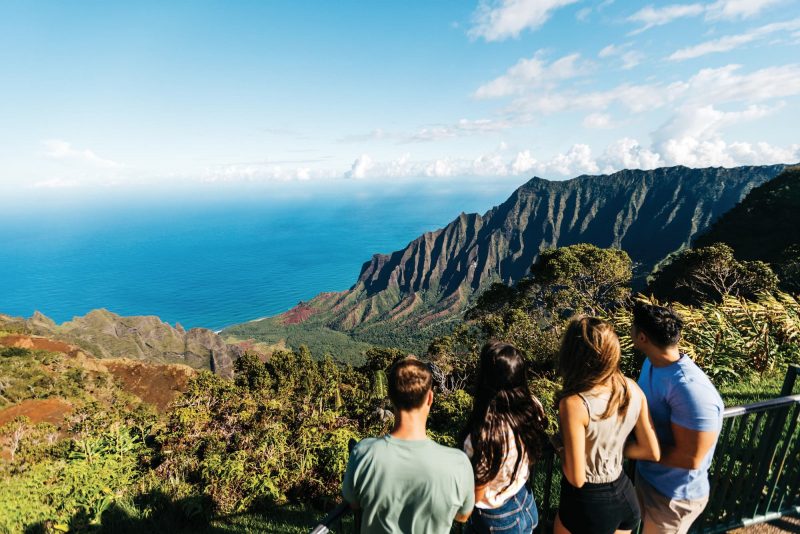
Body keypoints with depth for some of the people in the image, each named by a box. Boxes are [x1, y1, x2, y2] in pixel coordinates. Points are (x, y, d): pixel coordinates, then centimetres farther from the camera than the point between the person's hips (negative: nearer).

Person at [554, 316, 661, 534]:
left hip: (589, 503, -5)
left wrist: (561, 446, -7)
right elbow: (652, 452, -1)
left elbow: (576, 479, -24)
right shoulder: (632, 389, -12)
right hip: (626, 497, 5)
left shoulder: (574, 404, -31)